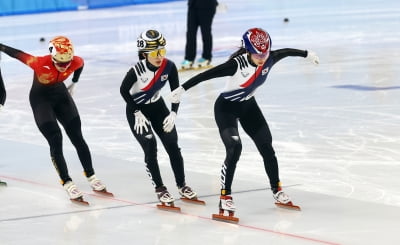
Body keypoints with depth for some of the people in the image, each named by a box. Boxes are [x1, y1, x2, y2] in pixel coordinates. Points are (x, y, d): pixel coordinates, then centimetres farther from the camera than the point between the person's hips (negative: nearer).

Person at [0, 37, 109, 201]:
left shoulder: (76, 62, -23)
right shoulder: (41, 64, -35)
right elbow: (17, 54, -23)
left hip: (61, 95, 4)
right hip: (41, 99, -4)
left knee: (77, 138, 3)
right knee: (55, 141, -14)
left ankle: (91, 177, 16)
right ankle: (67, 184, -8)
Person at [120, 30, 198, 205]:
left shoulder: (169, 67, -20)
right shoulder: (137, 70, -30)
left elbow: (176, 90, -6)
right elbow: (124, 90, -15)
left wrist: (173, 113, -14)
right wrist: (137, 113, -14)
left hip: (157, 107, 4)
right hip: (137, 110, -4)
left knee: (172, 145, 2)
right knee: (150, 148, -9)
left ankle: (182, 185, 15)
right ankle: (159, 189, 3)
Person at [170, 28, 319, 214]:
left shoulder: (269, 59, -17)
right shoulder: (237, 64, -33)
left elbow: (286, 51, 4)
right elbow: (207, 75, -35)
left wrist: (307, 54, 21)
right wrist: (182, 88, -40)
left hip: (248, 106, 6)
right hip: (226, 108, -6)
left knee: (266, 146, 8)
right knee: (234, 148, -22)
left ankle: (277, 190, 27)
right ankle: (225, 196, -14)